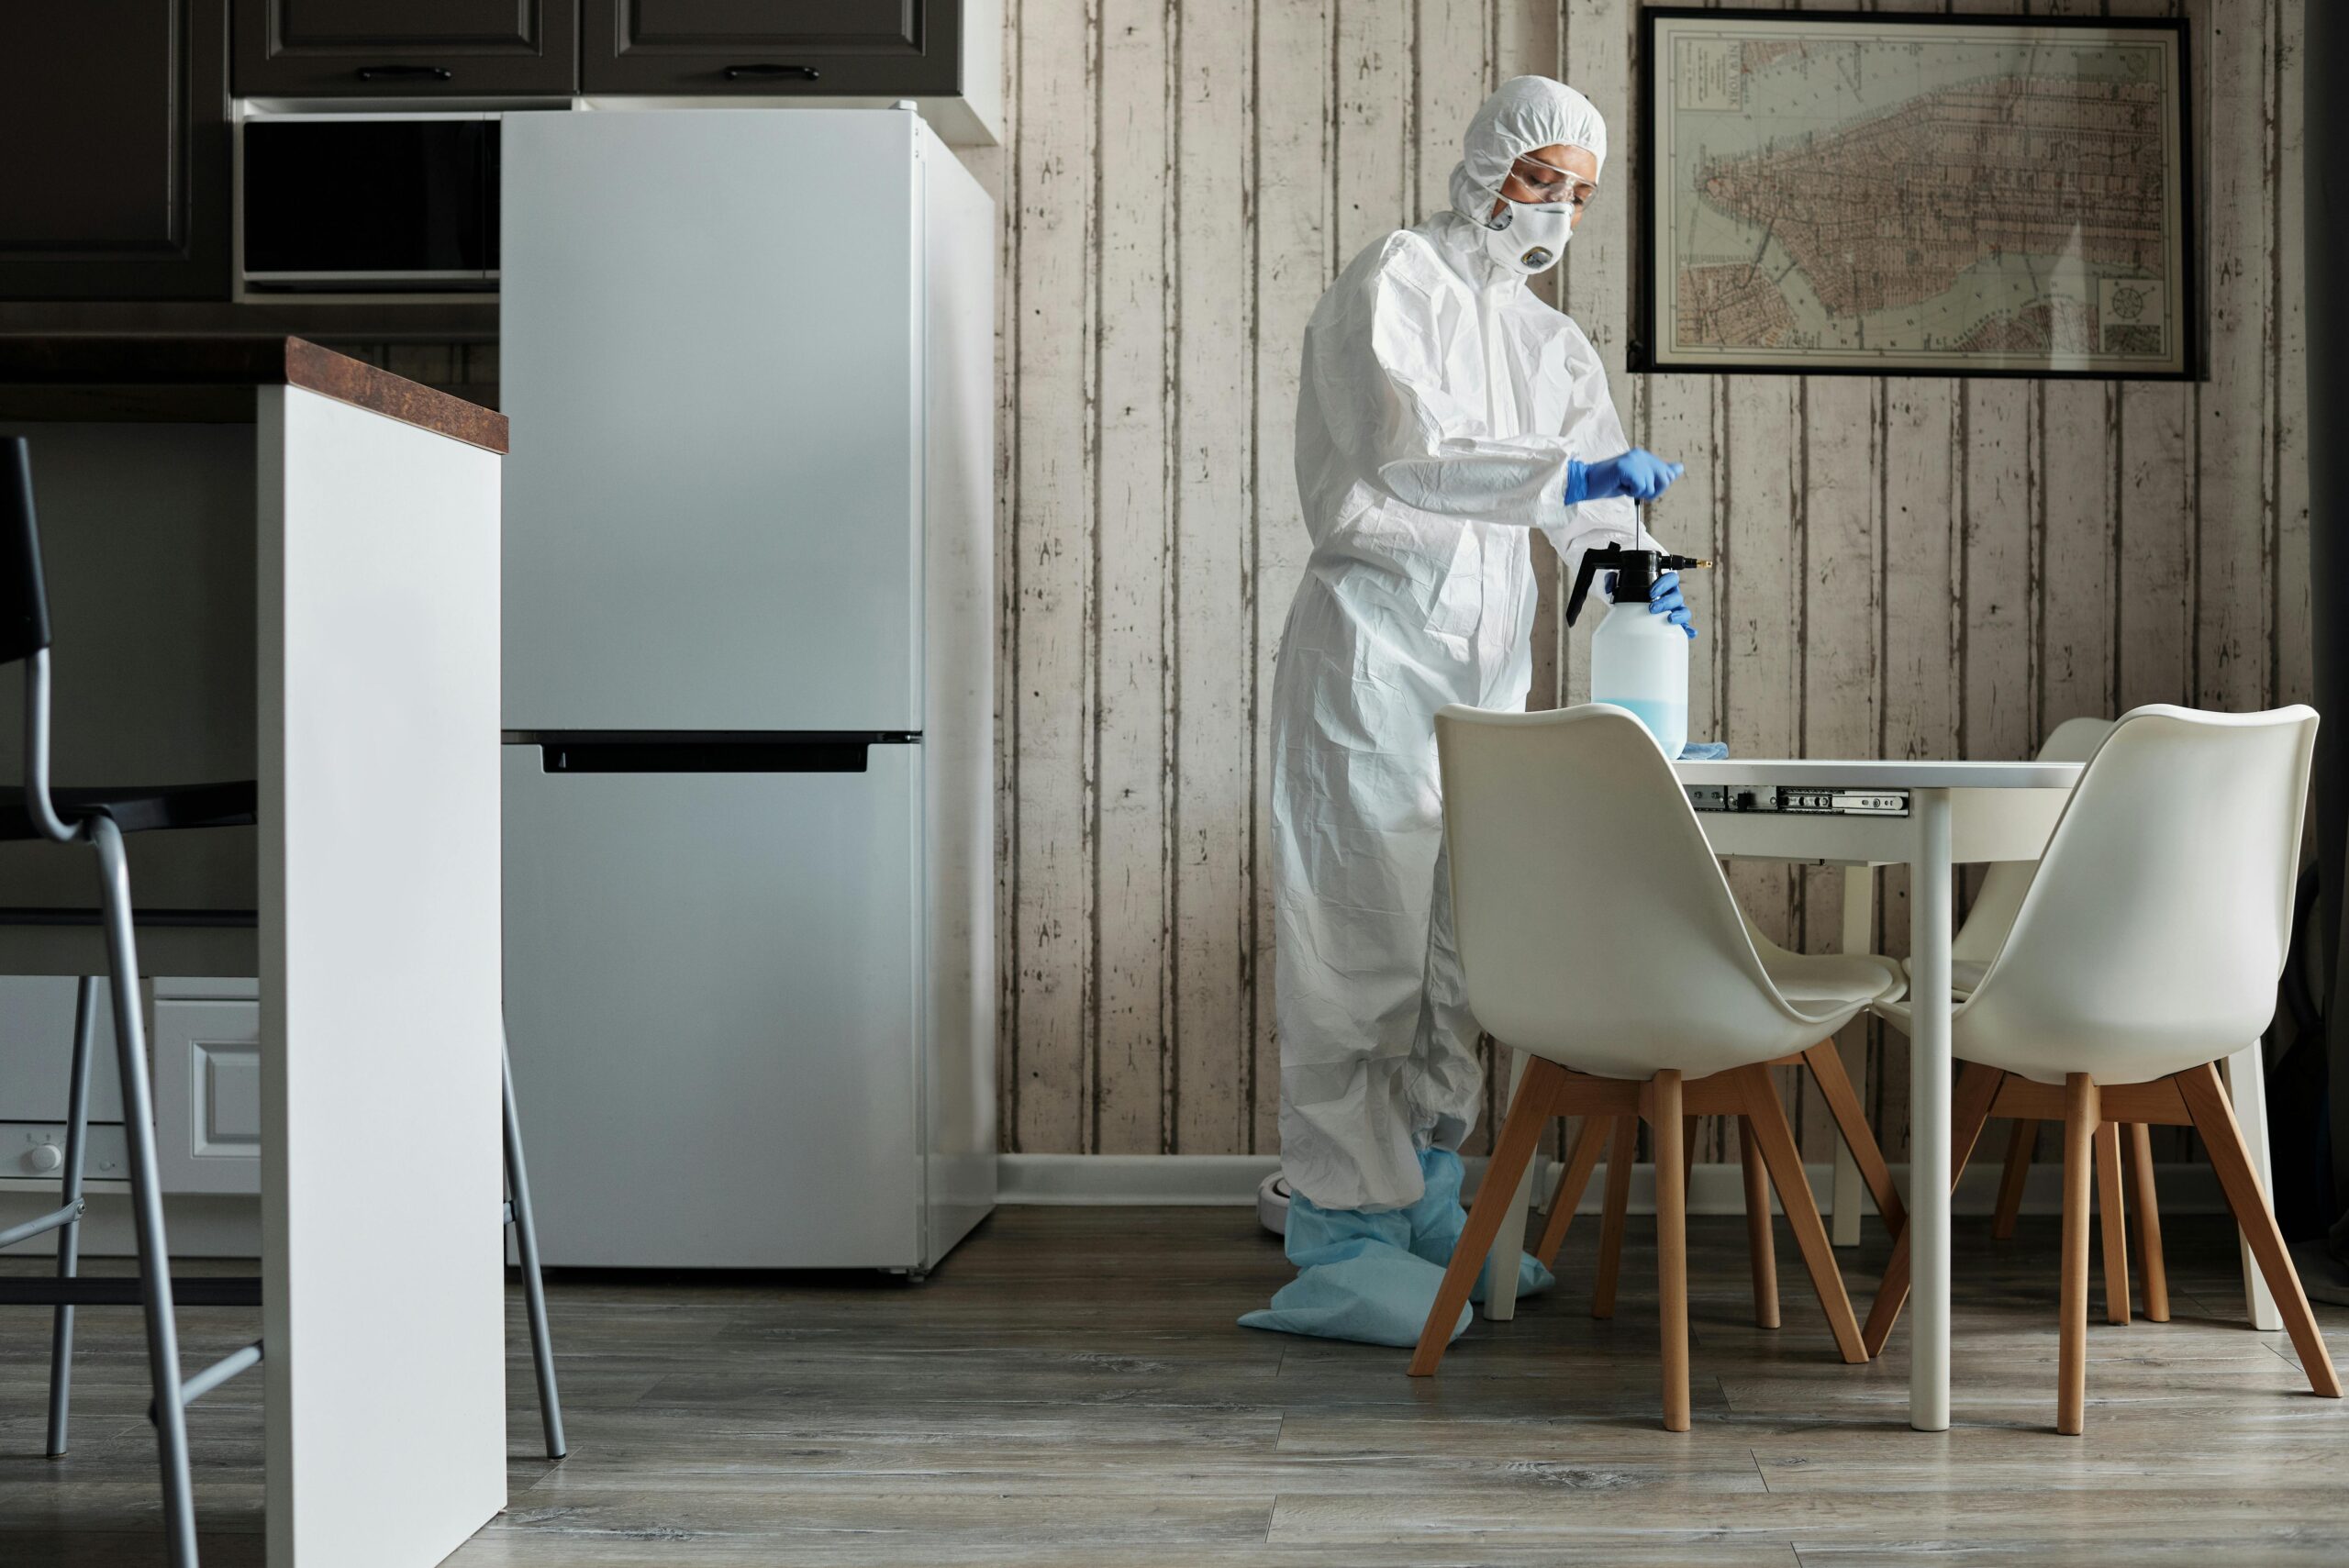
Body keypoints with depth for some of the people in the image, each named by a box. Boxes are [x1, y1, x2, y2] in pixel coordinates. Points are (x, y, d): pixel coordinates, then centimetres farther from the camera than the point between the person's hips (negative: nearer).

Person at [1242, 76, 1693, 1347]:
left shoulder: (1545, 336, 21)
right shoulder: (1396, 281, -2)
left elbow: (1589, 487, 16)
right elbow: (1408, 450, -18)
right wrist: (1569, 475, -25)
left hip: (1490, 648, 8)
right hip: (1379, 635, -8)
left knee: (1463, 940, 8)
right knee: (1366, 935, -10)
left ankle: (1426, 1209, 17)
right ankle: (1342, 1232, -8)